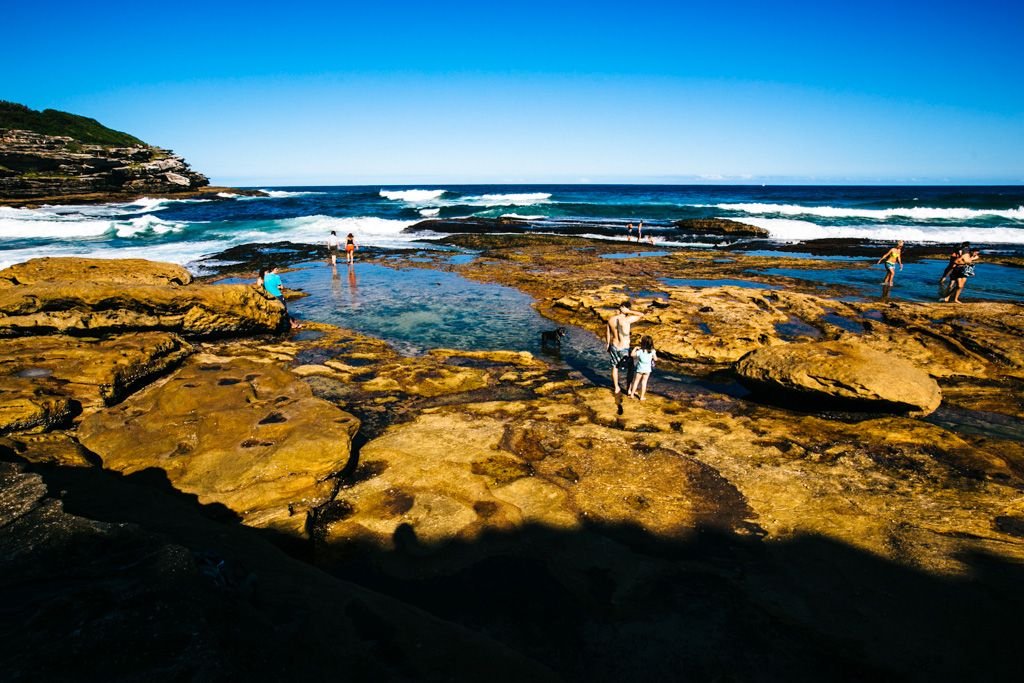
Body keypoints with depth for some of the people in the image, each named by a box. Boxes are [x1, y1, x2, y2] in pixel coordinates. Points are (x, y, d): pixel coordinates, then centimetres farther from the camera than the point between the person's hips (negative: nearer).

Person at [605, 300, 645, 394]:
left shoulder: (611, 319, -8)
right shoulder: (627, 320, -25)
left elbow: (607, 334, 3)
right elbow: (642, 315, -18)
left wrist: (608, 345, 18)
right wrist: (629, 311, -22)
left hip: (614, 347, 5)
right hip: (624, 349, -5)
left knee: (615, 367, 23)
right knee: (630, 368, 16)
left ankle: (616, 388, 34)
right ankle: (629, 389, 24)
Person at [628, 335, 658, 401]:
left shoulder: (640, 351, -17)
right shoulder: (652, 351, -12)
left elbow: (632, 354, -11)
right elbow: (655, 359, -5)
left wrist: (635, 348, 1)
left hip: (640, 369, -1)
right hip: (647, 369, 1)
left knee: (636, 381, 14)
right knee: (644, 382, 8)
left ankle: (632, 394, 21)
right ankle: (641, 397, 12)